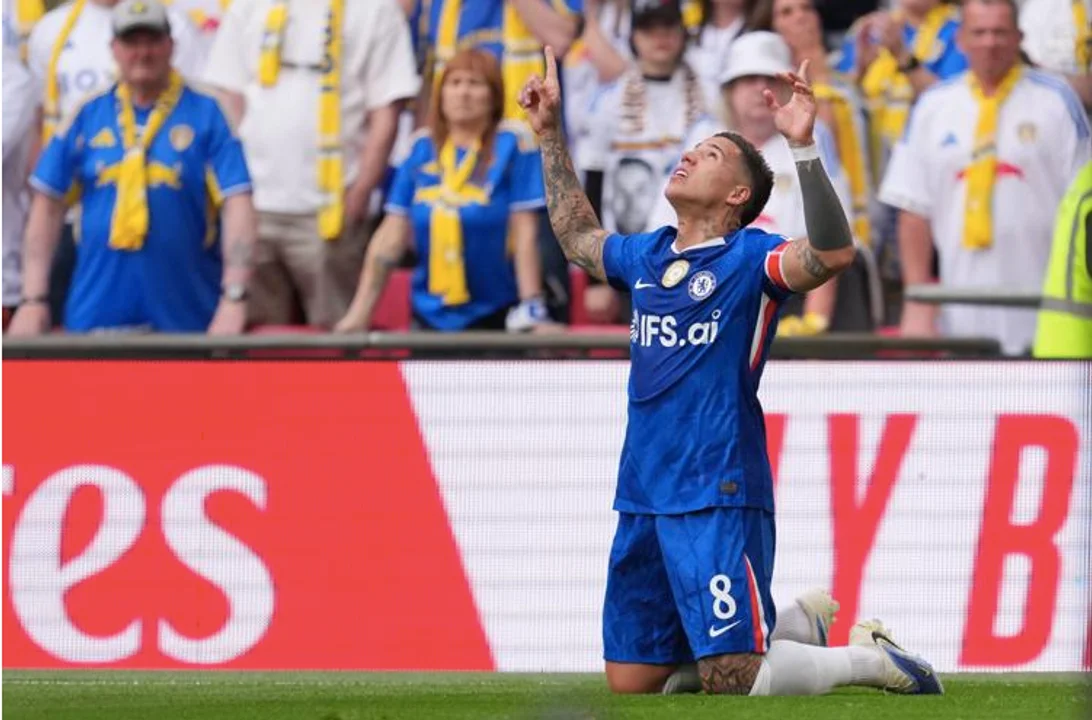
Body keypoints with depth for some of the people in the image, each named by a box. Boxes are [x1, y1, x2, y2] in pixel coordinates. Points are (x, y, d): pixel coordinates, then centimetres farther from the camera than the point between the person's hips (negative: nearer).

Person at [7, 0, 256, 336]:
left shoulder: (207, 115, 1)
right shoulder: (86, 118, 7)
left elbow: (237, 205, -5)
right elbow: (48, 206, 8)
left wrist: (234, 299, -16)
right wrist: (33, 299, 2)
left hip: (186, 318, -1)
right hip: (97, 317, 1)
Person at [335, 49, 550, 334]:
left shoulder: (512, 143, -6)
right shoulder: (423, 147, 5)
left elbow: (525, 232, -9)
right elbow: (391, 235, 6)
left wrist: (531, 309, -14)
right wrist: (360, 311, 2)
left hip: (493, 317, -4)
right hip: (430, 318, 4)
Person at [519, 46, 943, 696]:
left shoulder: (748, 257, -4)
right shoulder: (647, 257, 16)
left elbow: (833, 252, -23)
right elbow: (578, 236, 37)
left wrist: (804, 147, -31)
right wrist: (551, 133, 35)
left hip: (717, 499, -8)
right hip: (641, 498, 8)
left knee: (734, 680, -16)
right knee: (631, 682, 10)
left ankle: (871, 659, 9)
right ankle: (798, 624, 28)